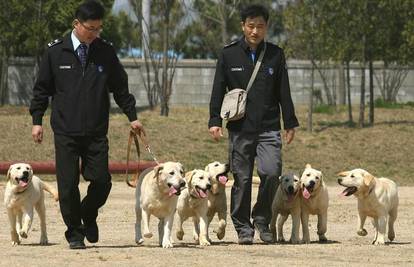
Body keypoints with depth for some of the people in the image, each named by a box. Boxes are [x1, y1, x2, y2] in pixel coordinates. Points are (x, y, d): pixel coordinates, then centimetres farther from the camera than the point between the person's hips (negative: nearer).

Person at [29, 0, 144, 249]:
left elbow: (120, 87, 12)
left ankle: (88, 216, 25)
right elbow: (42, 88, 6)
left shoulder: (106, 52, 4)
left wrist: (133, 116, 9)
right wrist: (37, 120, 3)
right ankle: (74, 233, 12)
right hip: (65, 132, -1)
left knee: (102, 181, -4)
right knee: (68, 185, -3)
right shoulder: (56, 52, -1)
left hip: (96, 132, 1)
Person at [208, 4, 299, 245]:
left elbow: (284, 92, 10)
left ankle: (262, 218, 5)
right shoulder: (229, 54, 3)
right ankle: (243, 227, 12)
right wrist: (215, 121, -3)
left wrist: (290, 123, 8)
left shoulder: (275, 54, 6)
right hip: (240, 129, 0)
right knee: (242, 179, 1)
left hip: (269, 128, 0)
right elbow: (218, 90, 5)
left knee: (271, 172, -16)